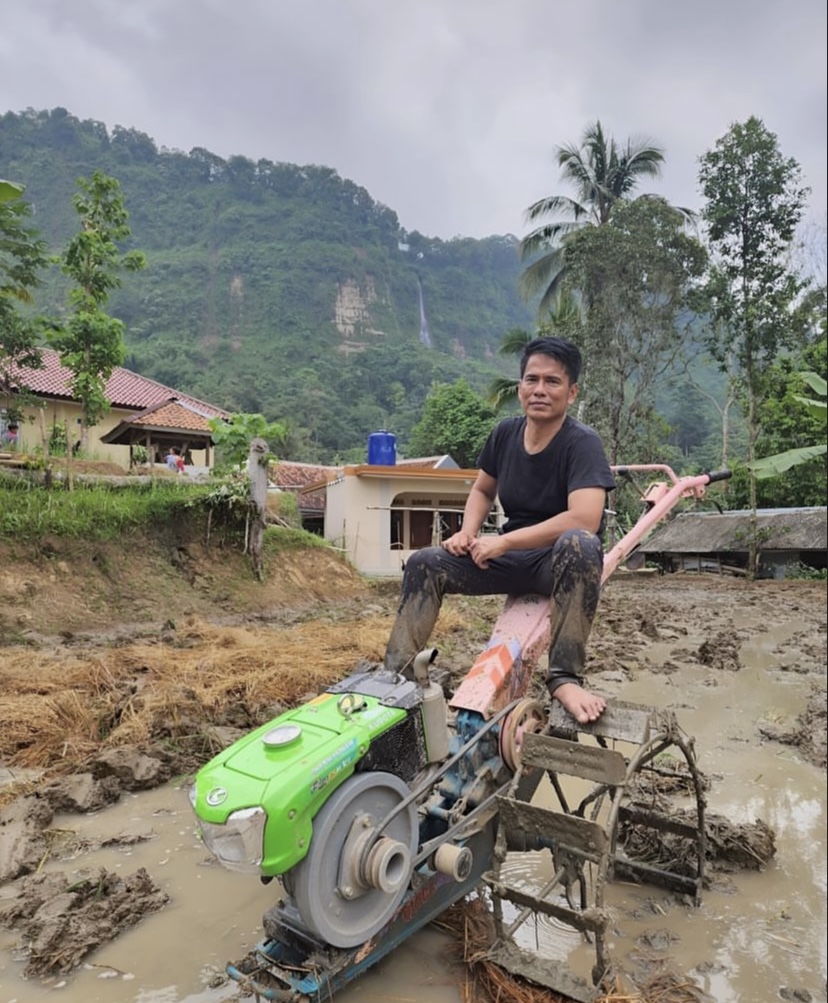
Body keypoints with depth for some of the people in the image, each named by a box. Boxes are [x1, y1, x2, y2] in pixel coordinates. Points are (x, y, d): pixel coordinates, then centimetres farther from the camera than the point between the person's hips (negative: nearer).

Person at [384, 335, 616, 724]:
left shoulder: (582, 442, -19)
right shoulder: (505, 433, -2)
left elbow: (584, 519, -33)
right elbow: (481, 490, 13)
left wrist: (504, 541, -28)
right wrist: (468, 532, -8)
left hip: (561, 560, -5)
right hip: (512, 557, 5)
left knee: (579, 545, -39)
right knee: (424, 563, -9)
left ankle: (564, 678, -32)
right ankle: (397, 674, -6)